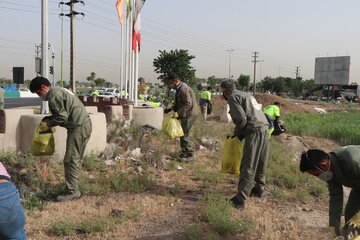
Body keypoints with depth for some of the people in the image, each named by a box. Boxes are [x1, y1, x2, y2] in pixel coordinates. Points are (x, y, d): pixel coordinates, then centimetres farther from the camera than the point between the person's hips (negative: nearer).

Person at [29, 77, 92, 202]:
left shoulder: (53, 95, -12)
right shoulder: (59, 90, 20)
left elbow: (62, 117, -17)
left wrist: (48, 124, -3)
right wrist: (49, 119, 14)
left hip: (78, 128, -10)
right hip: (85, 124, 10)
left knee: (71, 160, -5)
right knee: (76, 159, 14)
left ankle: (72, 192, 1)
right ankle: (73, 187, 22)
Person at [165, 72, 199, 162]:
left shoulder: (183, 89, -20)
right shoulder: (179, 88, 13)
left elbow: (188, 104, -26)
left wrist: (178, 113, -27)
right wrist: (171, 109, 13)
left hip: (189, 114, -10)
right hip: (186, 114, 10)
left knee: (184, 135, -6)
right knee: (183, 134, 15)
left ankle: (190, 155, 1)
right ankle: (185, 152, 25)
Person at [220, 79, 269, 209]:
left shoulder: (233, 97, -2)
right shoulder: (246, 94, 24)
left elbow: (241, 119, -13)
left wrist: (236, 132, 4)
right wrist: (240, 133, 21)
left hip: (254, 132, -9)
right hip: (264, 129, 9)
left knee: (247, 167, -9)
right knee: (260, 164, 21)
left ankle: (240, 200, -8)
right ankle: (259, 189, 35)